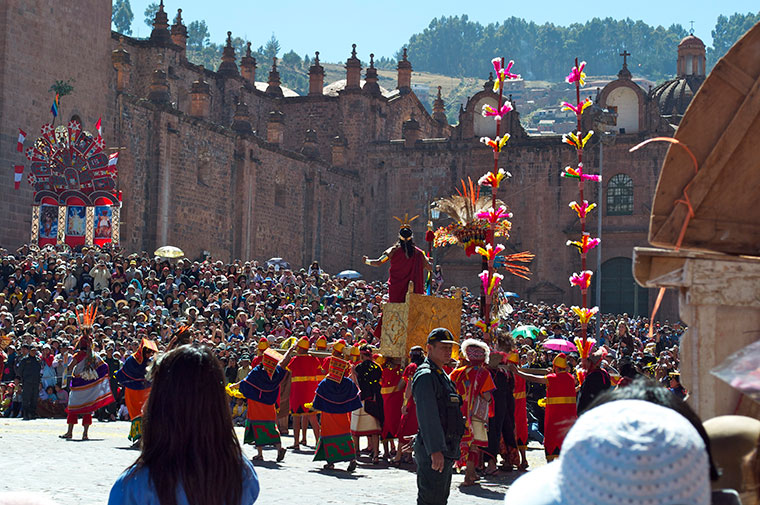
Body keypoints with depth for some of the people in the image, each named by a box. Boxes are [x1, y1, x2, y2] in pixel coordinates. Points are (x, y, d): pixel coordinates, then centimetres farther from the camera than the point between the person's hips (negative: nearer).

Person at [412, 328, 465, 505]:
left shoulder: (442, 375, 18)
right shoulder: (426, 376, -14)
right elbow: (427, 417, -22)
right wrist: (435, 450, -27)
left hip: (446, 450, 10)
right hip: (433, 451, -10)